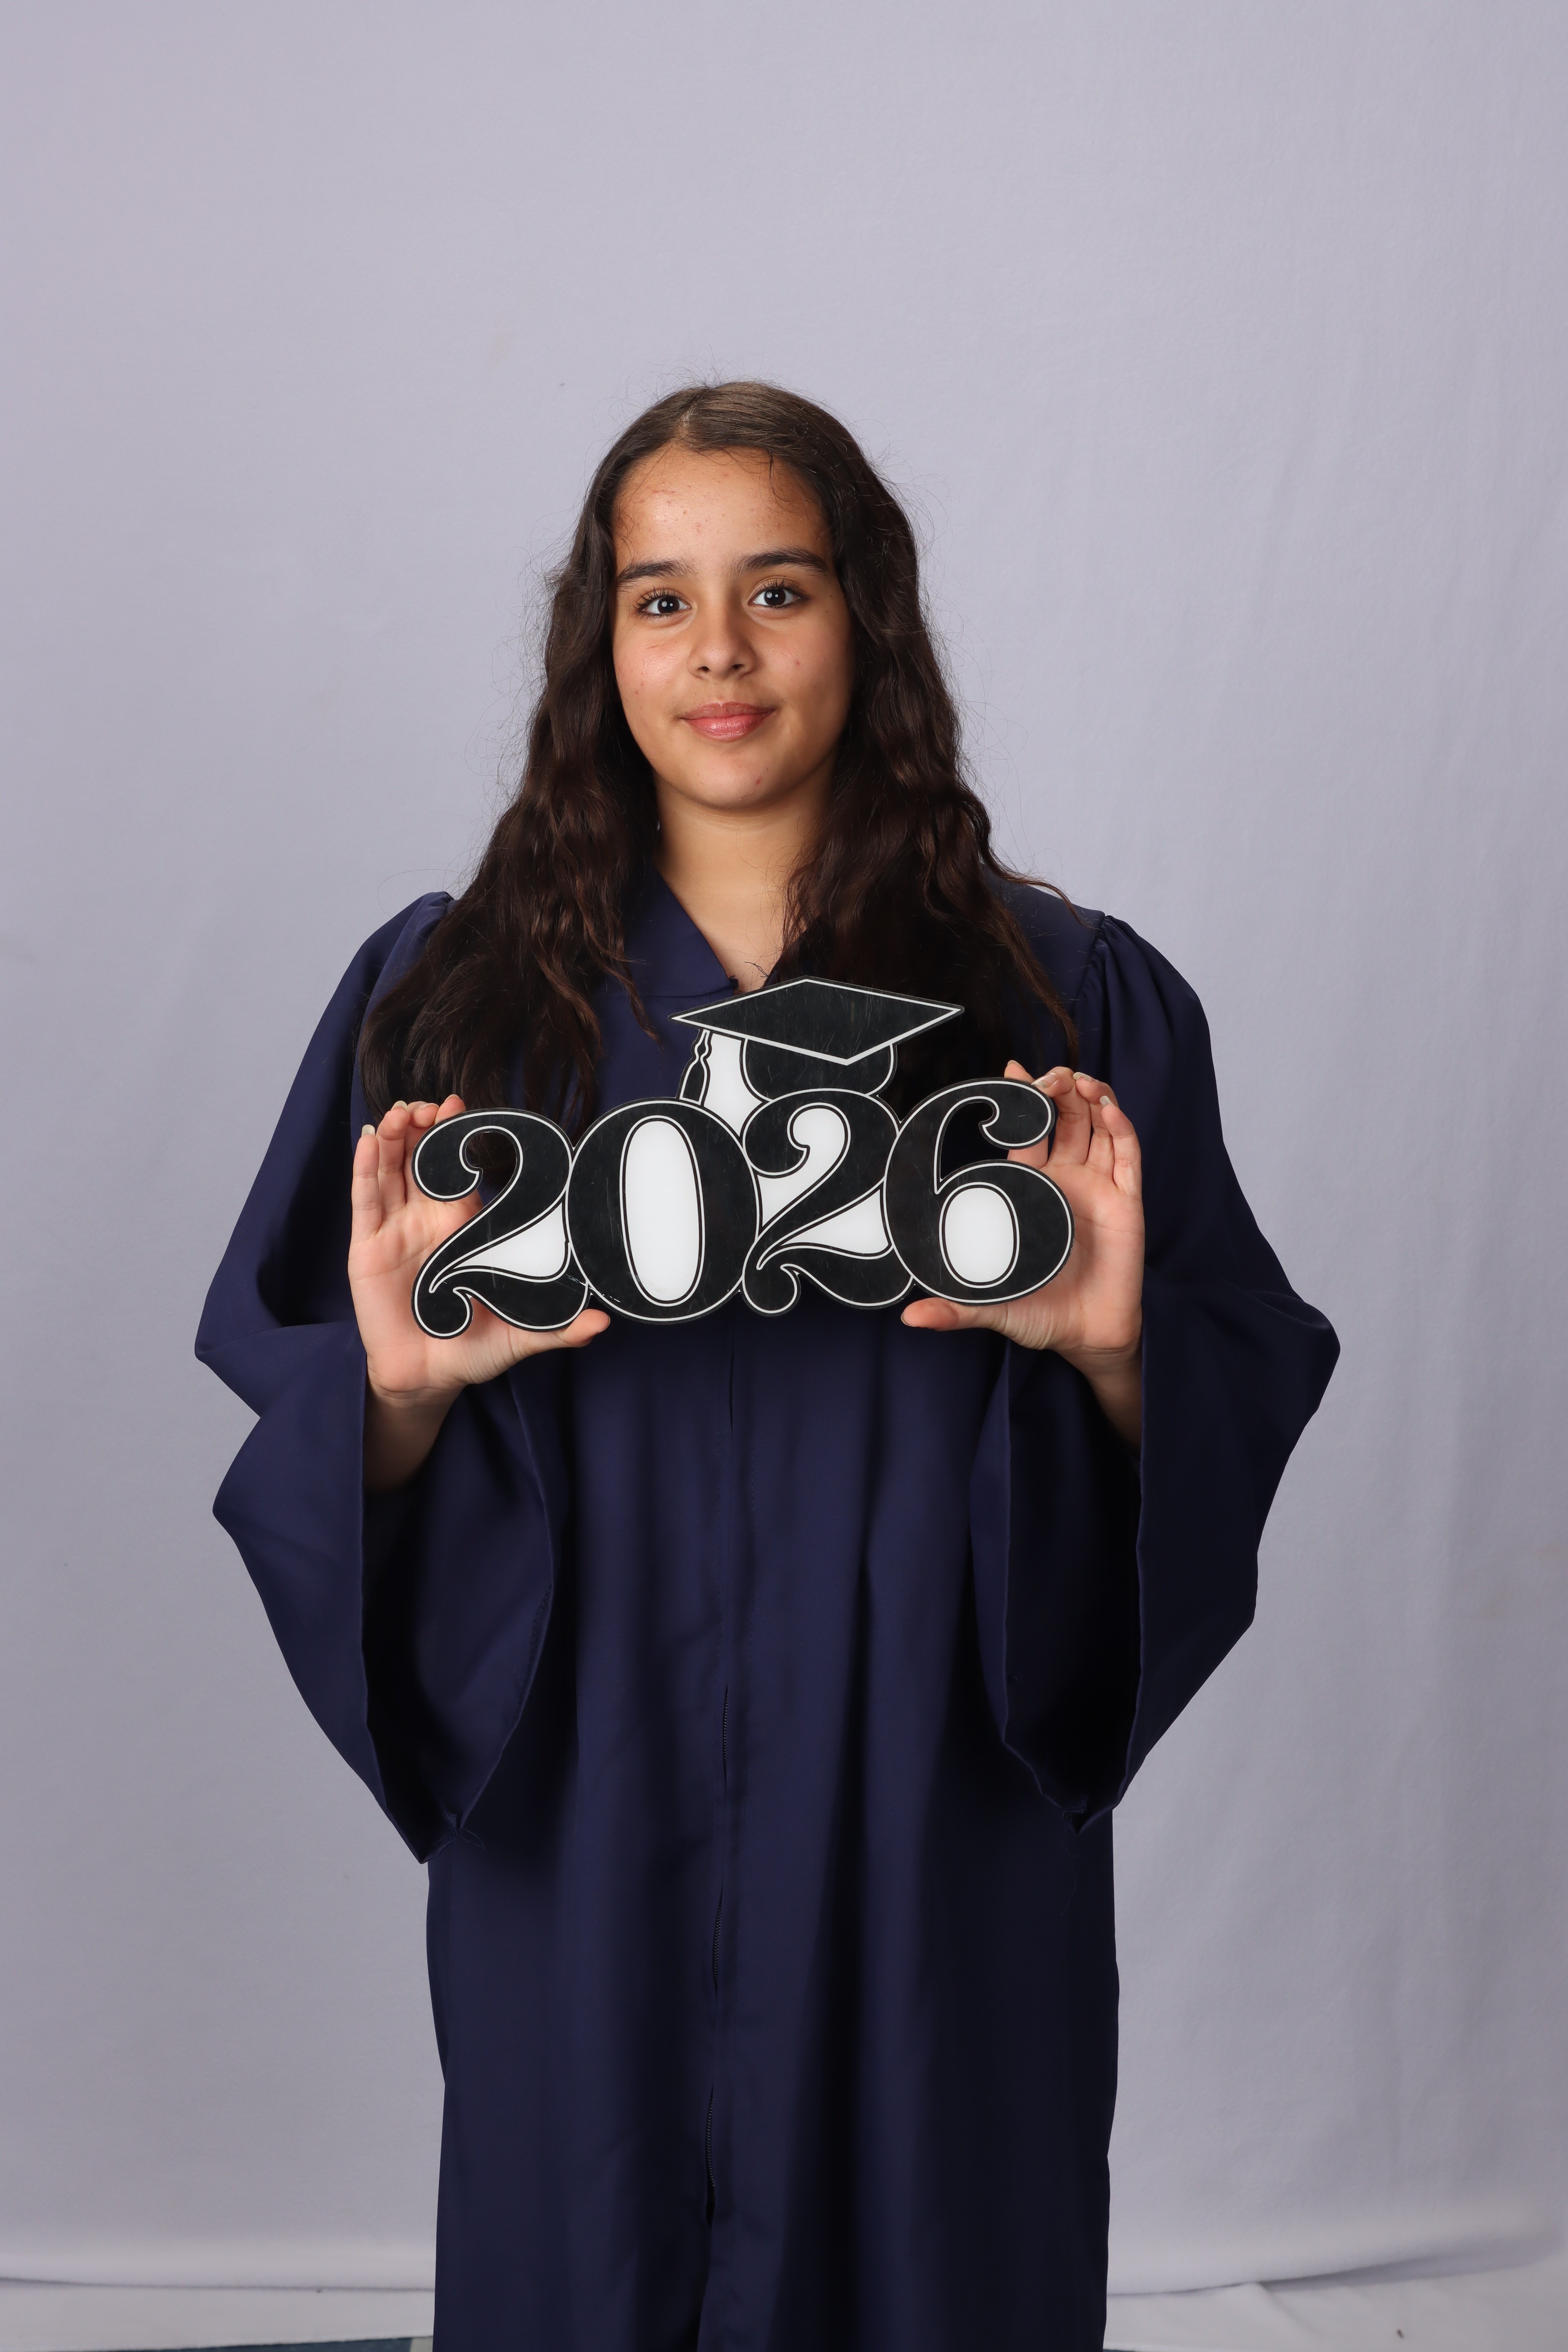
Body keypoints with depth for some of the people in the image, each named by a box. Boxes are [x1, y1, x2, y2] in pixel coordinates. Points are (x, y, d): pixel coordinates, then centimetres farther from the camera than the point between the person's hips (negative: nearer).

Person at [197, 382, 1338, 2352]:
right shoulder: (448, 996, 2)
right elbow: (300, 1430, 0)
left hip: (929, 1863, 0)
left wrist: (1118, 1348, -19)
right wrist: (400, 1385, -20)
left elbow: (1250, 1413, 0)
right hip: (581, 1850, 1)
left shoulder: (1070, 1004, 1)